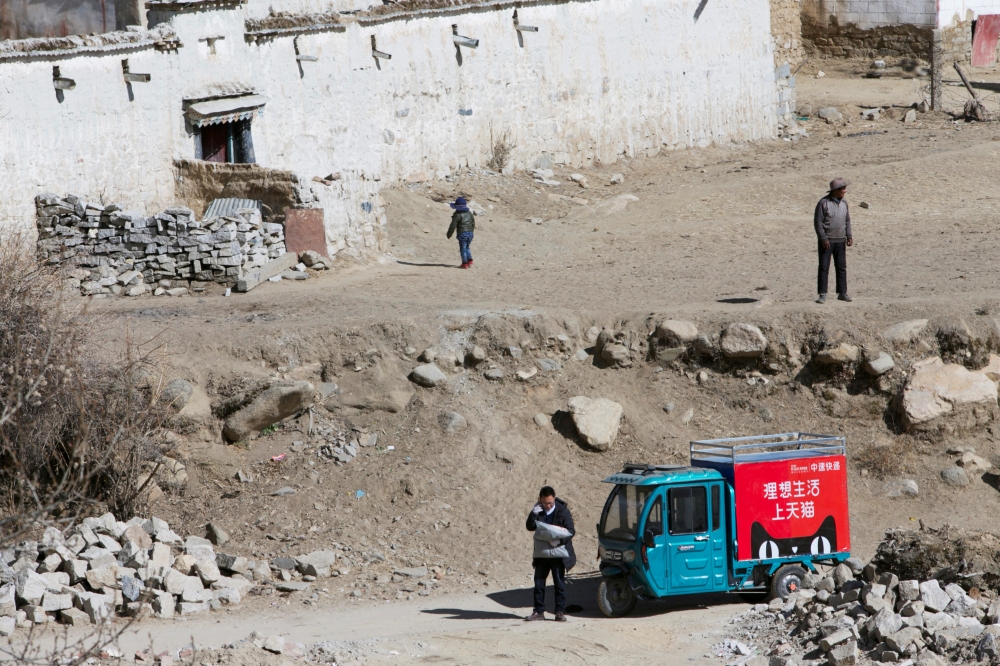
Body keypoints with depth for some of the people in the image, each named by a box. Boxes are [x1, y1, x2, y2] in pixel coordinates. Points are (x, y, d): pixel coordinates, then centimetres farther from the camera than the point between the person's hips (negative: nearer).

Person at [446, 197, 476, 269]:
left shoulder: (458, 214, -11)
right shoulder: (469, 213, 10)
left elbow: (453, 226, -11)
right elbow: (473, 224, 17)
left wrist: (449, 234, -2)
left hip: (462, 233, -7)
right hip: (470, 233, 7)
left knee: (463, 249, 1)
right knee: (467, 247, 21)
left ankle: (465, 263, -1)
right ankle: (470, 261, 16)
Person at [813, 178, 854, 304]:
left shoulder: (843, 203, 8)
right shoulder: (824, 203, -10)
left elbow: (847, 221, 16)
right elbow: (817, 222, -10)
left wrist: (849, 236, 4)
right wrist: (823, 239, -17)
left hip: (840, 241, 5)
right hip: (826, 241, -5)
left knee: (841, 267, 6)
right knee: (824, 268, -3)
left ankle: (842, 293, 13)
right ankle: (822, 295, -2)